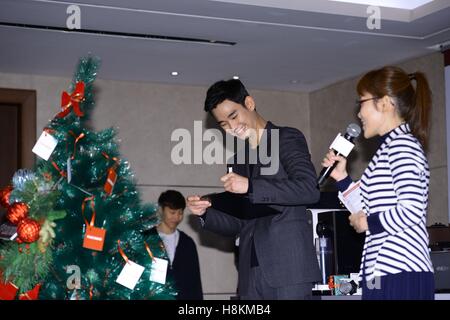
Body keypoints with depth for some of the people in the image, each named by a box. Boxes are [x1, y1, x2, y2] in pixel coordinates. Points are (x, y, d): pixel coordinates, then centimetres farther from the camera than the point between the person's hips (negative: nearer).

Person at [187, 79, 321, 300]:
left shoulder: (287, 138, 2)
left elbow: (309, 189, -15)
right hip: (251, 272, 6)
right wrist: (205, 213, 3)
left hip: (288, 265, -6)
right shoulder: (239, 159, 21)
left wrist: (251, 186, -18)